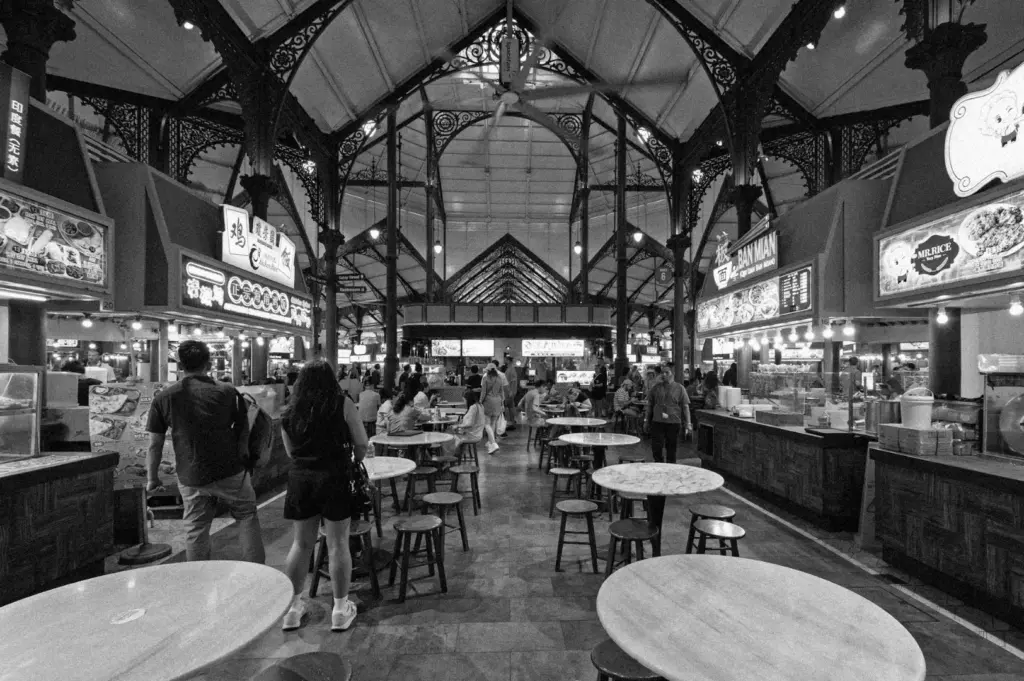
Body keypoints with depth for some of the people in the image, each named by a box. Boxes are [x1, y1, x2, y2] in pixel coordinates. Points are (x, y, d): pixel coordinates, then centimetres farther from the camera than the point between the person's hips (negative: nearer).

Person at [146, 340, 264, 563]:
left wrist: (153, 478, 12)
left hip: (191, 479, 1)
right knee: (247, 516, 13)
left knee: (195, 530, 14)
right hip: (231, 472, -1)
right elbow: (243, 432, 2)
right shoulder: (228, 392, -4)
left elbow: (155, 444, 1)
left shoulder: (163, 398, -2)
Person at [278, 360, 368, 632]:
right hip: (334, 477, -3)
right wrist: (354, 461, 15)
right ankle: (340, 608, 17)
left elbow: (290, 450, 16)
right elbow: (361, 444, -4)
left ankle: (292, 607, 26)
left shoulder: (290, 410, 7)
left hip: (300, 478, 4)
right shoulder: (342, 403, -5)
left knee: (300, 543, 15)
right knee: (337, 544, 6)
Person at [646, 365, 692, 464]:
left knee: (671, 450, 7)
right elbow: (649, 405, 13)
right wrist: (647, 421, 15)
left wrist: (687, 424, -2)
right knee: (656, 448, -3)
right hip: (657, 422, 1)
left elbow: (685, 407, 1)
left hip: (674, 423, -1)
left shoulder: (679, 388, 1)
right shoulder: (656, 388, 6)